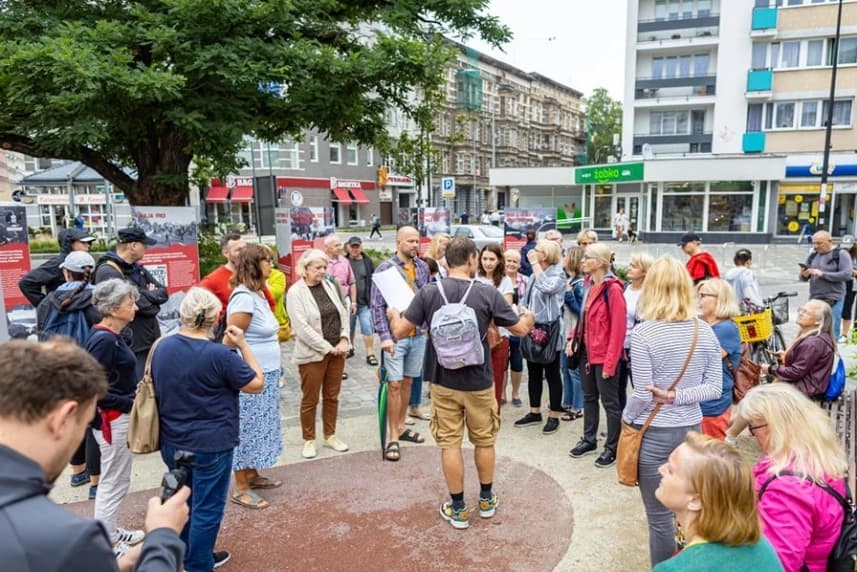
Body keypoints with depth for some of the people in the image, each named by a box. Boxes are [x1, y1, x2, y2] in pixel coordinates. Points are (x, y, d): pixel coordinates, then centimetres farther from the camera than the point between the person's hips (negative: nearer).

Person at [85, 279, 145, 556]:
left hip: (116, 416, 10)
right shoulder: (104, 340, -23)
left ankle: (109, 532, 37)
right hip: (112, 419, -10)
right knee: (114, 482, 4)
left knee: (112, 479, 22)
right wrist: (129, 404, -20)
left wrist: (136, 393, 1)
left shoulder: (109, 335, 6)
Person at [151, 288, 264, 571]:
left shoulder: (162, 347, -2)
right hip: (210, 446, -7)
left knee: (185, 504, 24)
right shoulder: (219, 354, -23)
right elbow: (257, 384, -11)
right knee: (206, 510, 8)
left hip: (172, 442, 7)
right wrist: (243, 345, -7)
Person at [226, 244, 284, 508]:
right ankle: (240, 488, 14)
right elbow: (230, 342, -20)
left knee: (259, 426, 18)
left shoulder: (258, 293, 9)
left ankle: (252, 475, 32)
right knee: (247, 429, 2)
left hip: (266, 374, 10)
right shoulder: (244, 298, -20)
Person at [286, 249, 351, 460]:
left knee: (332, 396, 15)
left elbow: (343, 313, 9)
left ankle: (330, 436, 29)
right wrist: (327, 348, -16)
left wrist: (344, 340, -5)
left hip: (336, 351, 5)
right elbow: (302, 327, -17)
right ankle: (309, 440, 22)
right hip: (312, 354, -5)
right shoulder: (295, 292, -11)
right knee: (310, 400, 7)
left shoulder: (330, 286, 8)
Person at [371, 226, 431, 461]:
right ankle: (394, 438, 6)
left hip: (418, 334, 5)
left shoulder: (423, 267, 6)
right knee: (395, 384, -3)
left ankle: (401, 427, 29)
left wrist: (428, 325, 7)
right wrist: (385, 336, -19)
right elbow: (377, 305, -12)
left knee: (407, 381, 15)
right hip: (395, 335, -5)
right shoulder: (385, 268, -9)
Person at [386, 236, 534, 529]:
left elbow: (399, 331, -7)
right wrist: (528, 317, 20)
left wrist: (392, 313, 16)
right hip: (479, 382, 0)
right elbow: (521, 329, -3)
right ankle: (486, 499, 34)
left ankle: (458, 509, 20)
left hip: (443, 381, 0)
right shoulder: (488, 293, -12)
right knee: (484, 440, 18)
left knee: (450, 443, 10)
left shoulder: (428, 292, -10)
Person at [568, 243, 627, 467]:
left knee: (609, 401, 5)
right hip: (587, 352, 8)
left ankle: (612, 448, 19)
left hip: (605, 356, -8)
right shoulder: (588, 284, 8)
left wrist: (610, 362, -18)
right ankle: (589, 440, 32)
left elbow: (618, 329, -18)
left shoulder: (613, 289, -17)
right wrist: (575, 337, 6)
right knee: (589, 397, 18)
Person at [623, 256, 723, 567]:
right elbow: (715, 388, -2)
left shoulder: (644, 333, -18)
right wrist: (678, 396, -7)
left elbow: (643, 395, -16)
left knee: (660, 517, 9)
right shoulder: (705, 332, -2)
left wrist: (625, 418, 1)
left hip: (653, 435, -5)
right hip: (692, 430, 5)